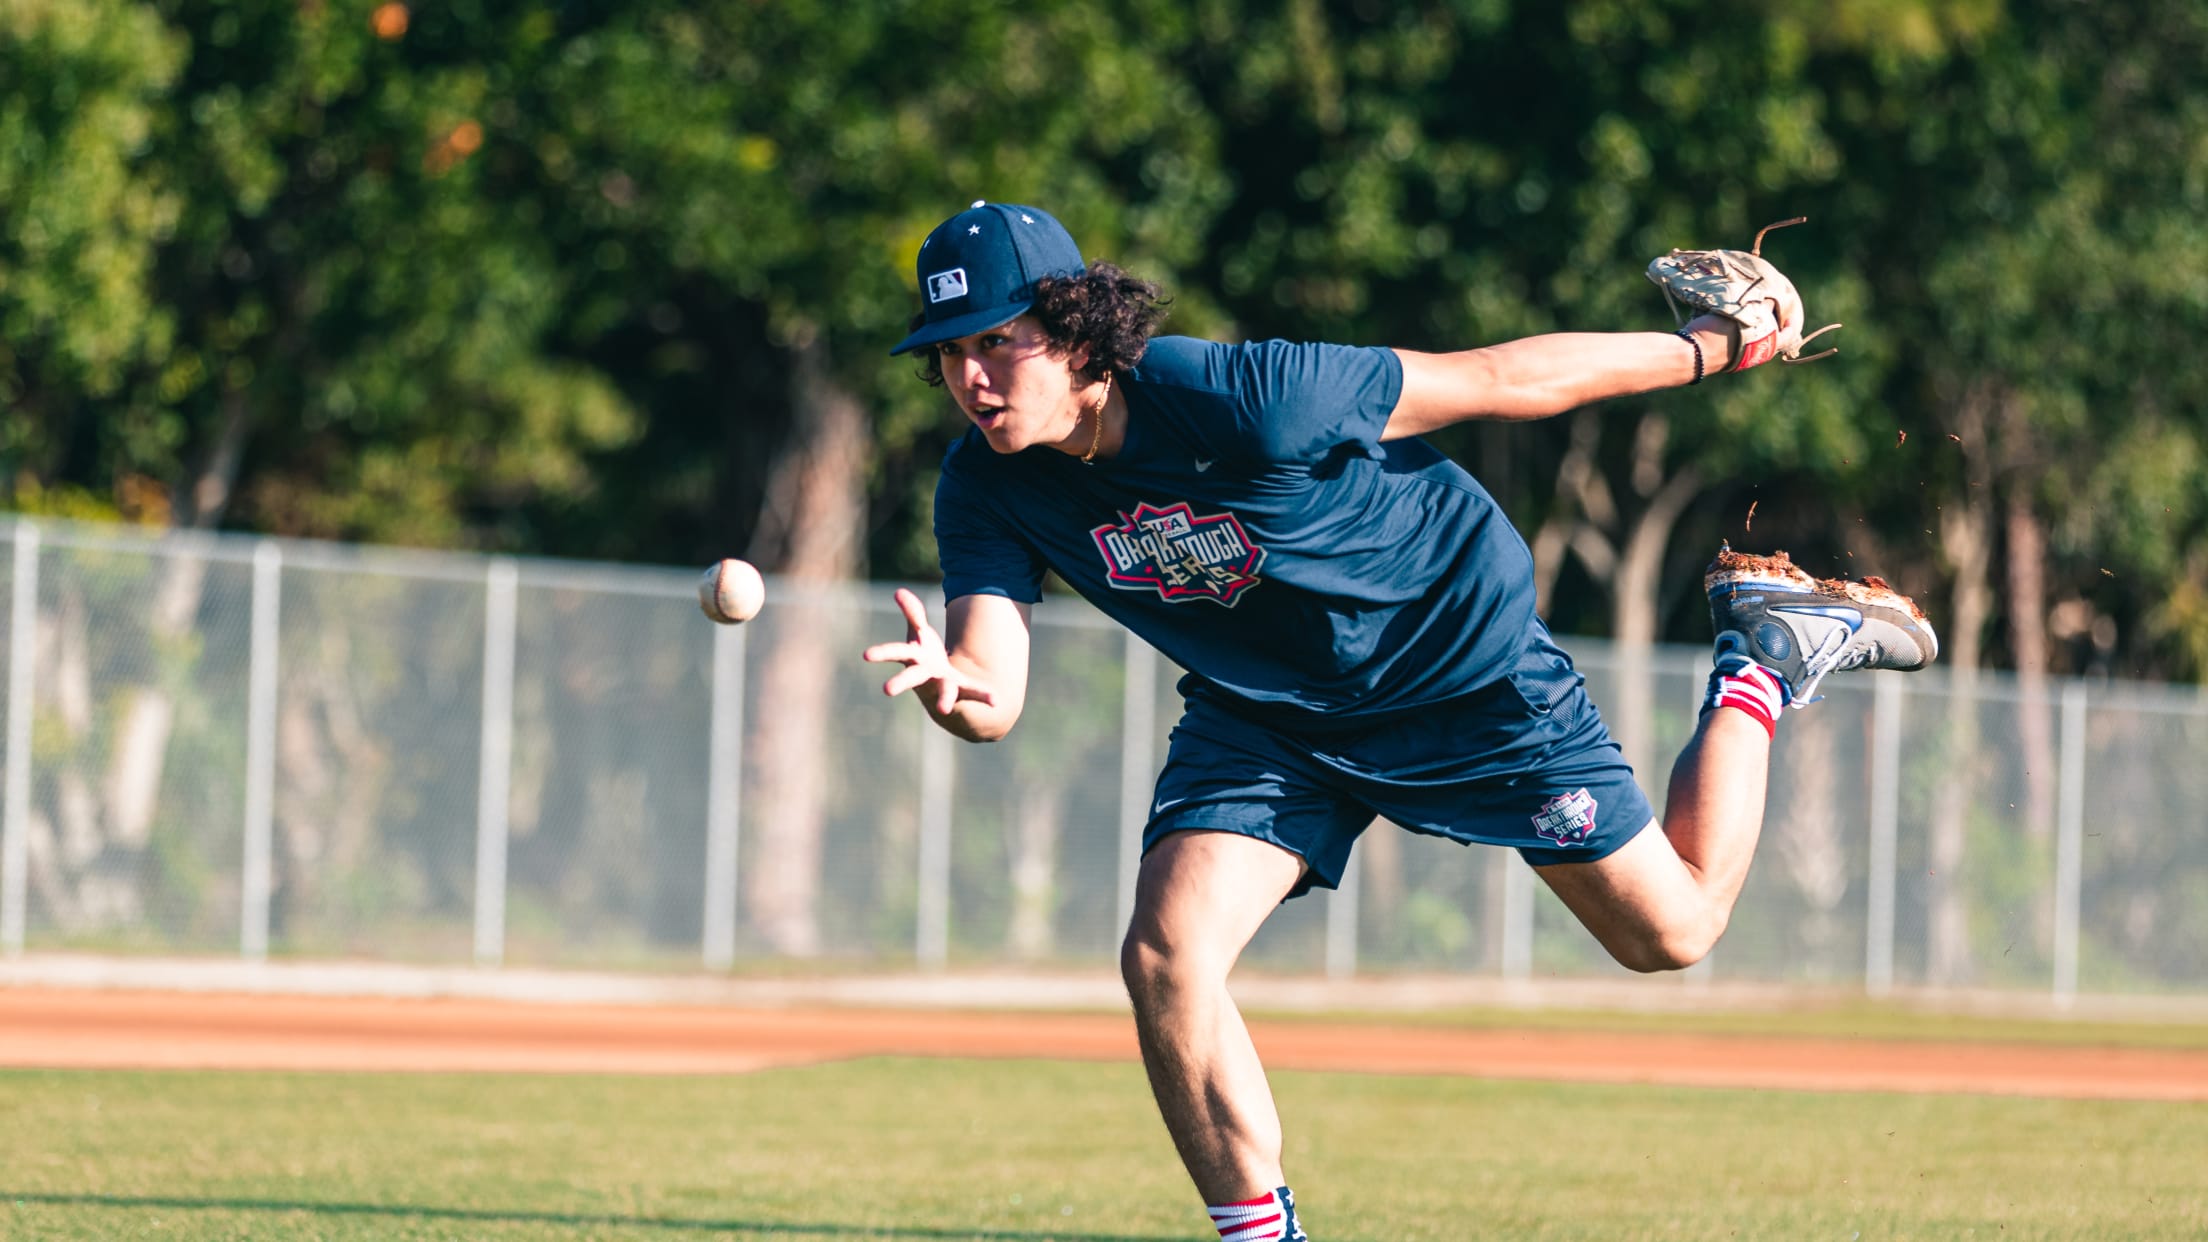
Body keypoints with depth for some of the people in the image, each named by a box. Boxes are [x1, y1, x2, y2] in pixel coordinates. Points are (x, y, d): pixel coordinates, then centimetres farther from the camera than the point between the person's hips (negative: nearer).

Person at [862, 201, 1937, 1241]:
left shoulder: (1250, 399, -35)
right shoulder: (990, 487, -18)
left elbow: (1501, 378, -25)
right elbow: (995, 698, -25)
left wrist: (1713, 346, -15)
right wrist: (948, 684, -51)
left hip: (1466, 667, -4)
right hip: (1263, 713, 4)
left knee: (1672, 933, 6)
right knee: (1164, 958, -19)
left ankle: (1770, 652, 28)